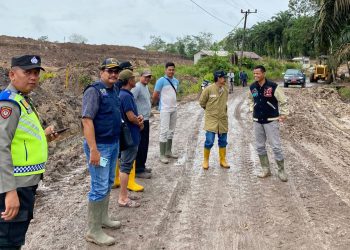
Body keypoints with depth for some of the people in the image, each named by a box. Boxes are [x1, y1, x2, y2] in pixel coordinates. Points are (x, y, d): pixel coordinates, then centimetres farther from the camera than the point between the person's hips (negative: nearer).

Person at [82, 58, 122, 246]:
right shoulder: (94, 90, -16)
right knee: (99, 187, -3)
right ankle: (93, 231, 9)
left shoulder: (114, 90, 10)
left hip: (114, 143, 9)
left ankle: (103, 218, 33)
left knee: (108, 183, 18)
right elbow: (87, 120, -22)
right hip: (100, 145, -9)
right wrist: (93, 150, -27)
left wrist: (116, 142, 17)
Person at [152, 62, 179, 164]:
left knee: (171, 131, 12)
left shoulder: (176, 81, 8)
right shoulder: (161, 81, -12)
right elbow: (155, 96, -9)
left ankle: (168, 151, 24)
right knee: (164, 131, -6)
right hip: (165, 109, -7)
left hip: (174, 109, 7)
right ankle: (162, 155, -1)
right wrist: (157, 103, 6)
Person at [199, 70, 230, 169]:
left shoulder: (226, 90, 1)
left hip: (223, 119, 5)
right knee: (209, 141, -7)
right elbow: (202, 102, 0)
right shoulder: (208, 89, -13)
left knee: (223, 141, 11)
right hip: (211, 119, -4)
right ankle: (206, 160, 13)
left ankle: (223, 160, 26)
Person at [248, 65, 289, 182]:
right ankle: (266, 170, 24)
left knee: (276, 146, -3)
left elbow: (283, 101, -3)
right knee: (260, 147, 10)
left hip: (271, 120, -5)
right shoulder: (252, 87, 2)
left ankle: (281, 170, 12)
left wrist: (283, 114, -6)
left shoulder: (273, 86, -12)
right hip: (257, 121, 5)